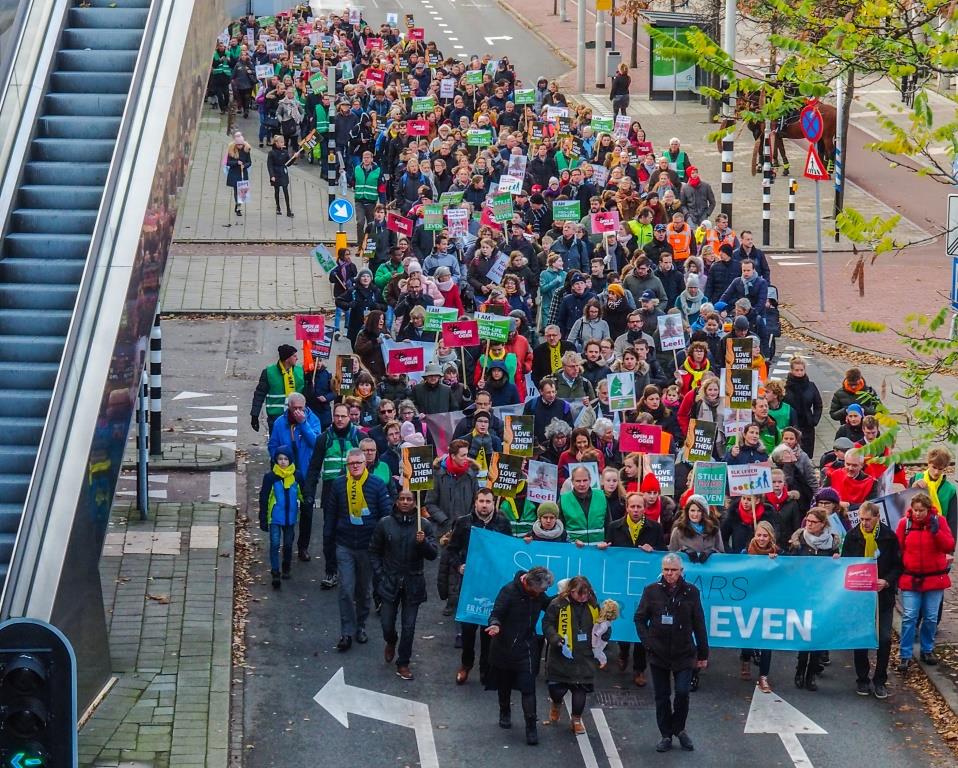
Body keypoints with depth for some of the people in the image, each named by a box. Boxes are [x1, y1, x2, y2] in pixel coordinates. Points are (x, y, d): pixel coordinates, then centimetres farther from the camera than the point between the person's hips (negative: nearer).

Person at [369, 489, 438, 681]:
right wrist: (380, 576, -1)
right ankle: (391, 642, 39)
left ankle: (403, 663, 17)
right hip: (390, 582, 0)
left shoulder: (425, 526, -4)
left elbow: (433, 554, -6)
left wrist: (423, 542, -25)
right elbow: (374, 551, 6)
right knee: (387, 624, 5)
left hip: (412, 584, 0)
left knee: (409, 626, 2)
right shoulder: (385, 524, -3)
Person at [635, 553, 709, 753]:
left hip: (684, 653, -1)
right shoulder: (652, 591, 0)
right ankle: (666, 735, 19)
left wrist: (703, 654, 5)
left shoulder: (691, 592, -1)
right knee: (662, 697, 7)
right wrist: (648, 642, -6)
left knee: (682, 692, -10)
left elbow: (699, 624, 3)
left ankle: (679, 728, 13)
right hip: (658, 653, 1)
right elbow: (640, 619, 6)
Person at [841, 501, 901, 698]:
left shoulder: (889, 536, -5)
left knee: (885, 639, -2)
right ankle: (862, 680, 18)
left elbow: (898, 565, 1)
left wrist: (887, 581, -15)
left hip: (883, 594, -1)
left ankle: (880, 681, 9)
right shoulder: (852, 536, -3)